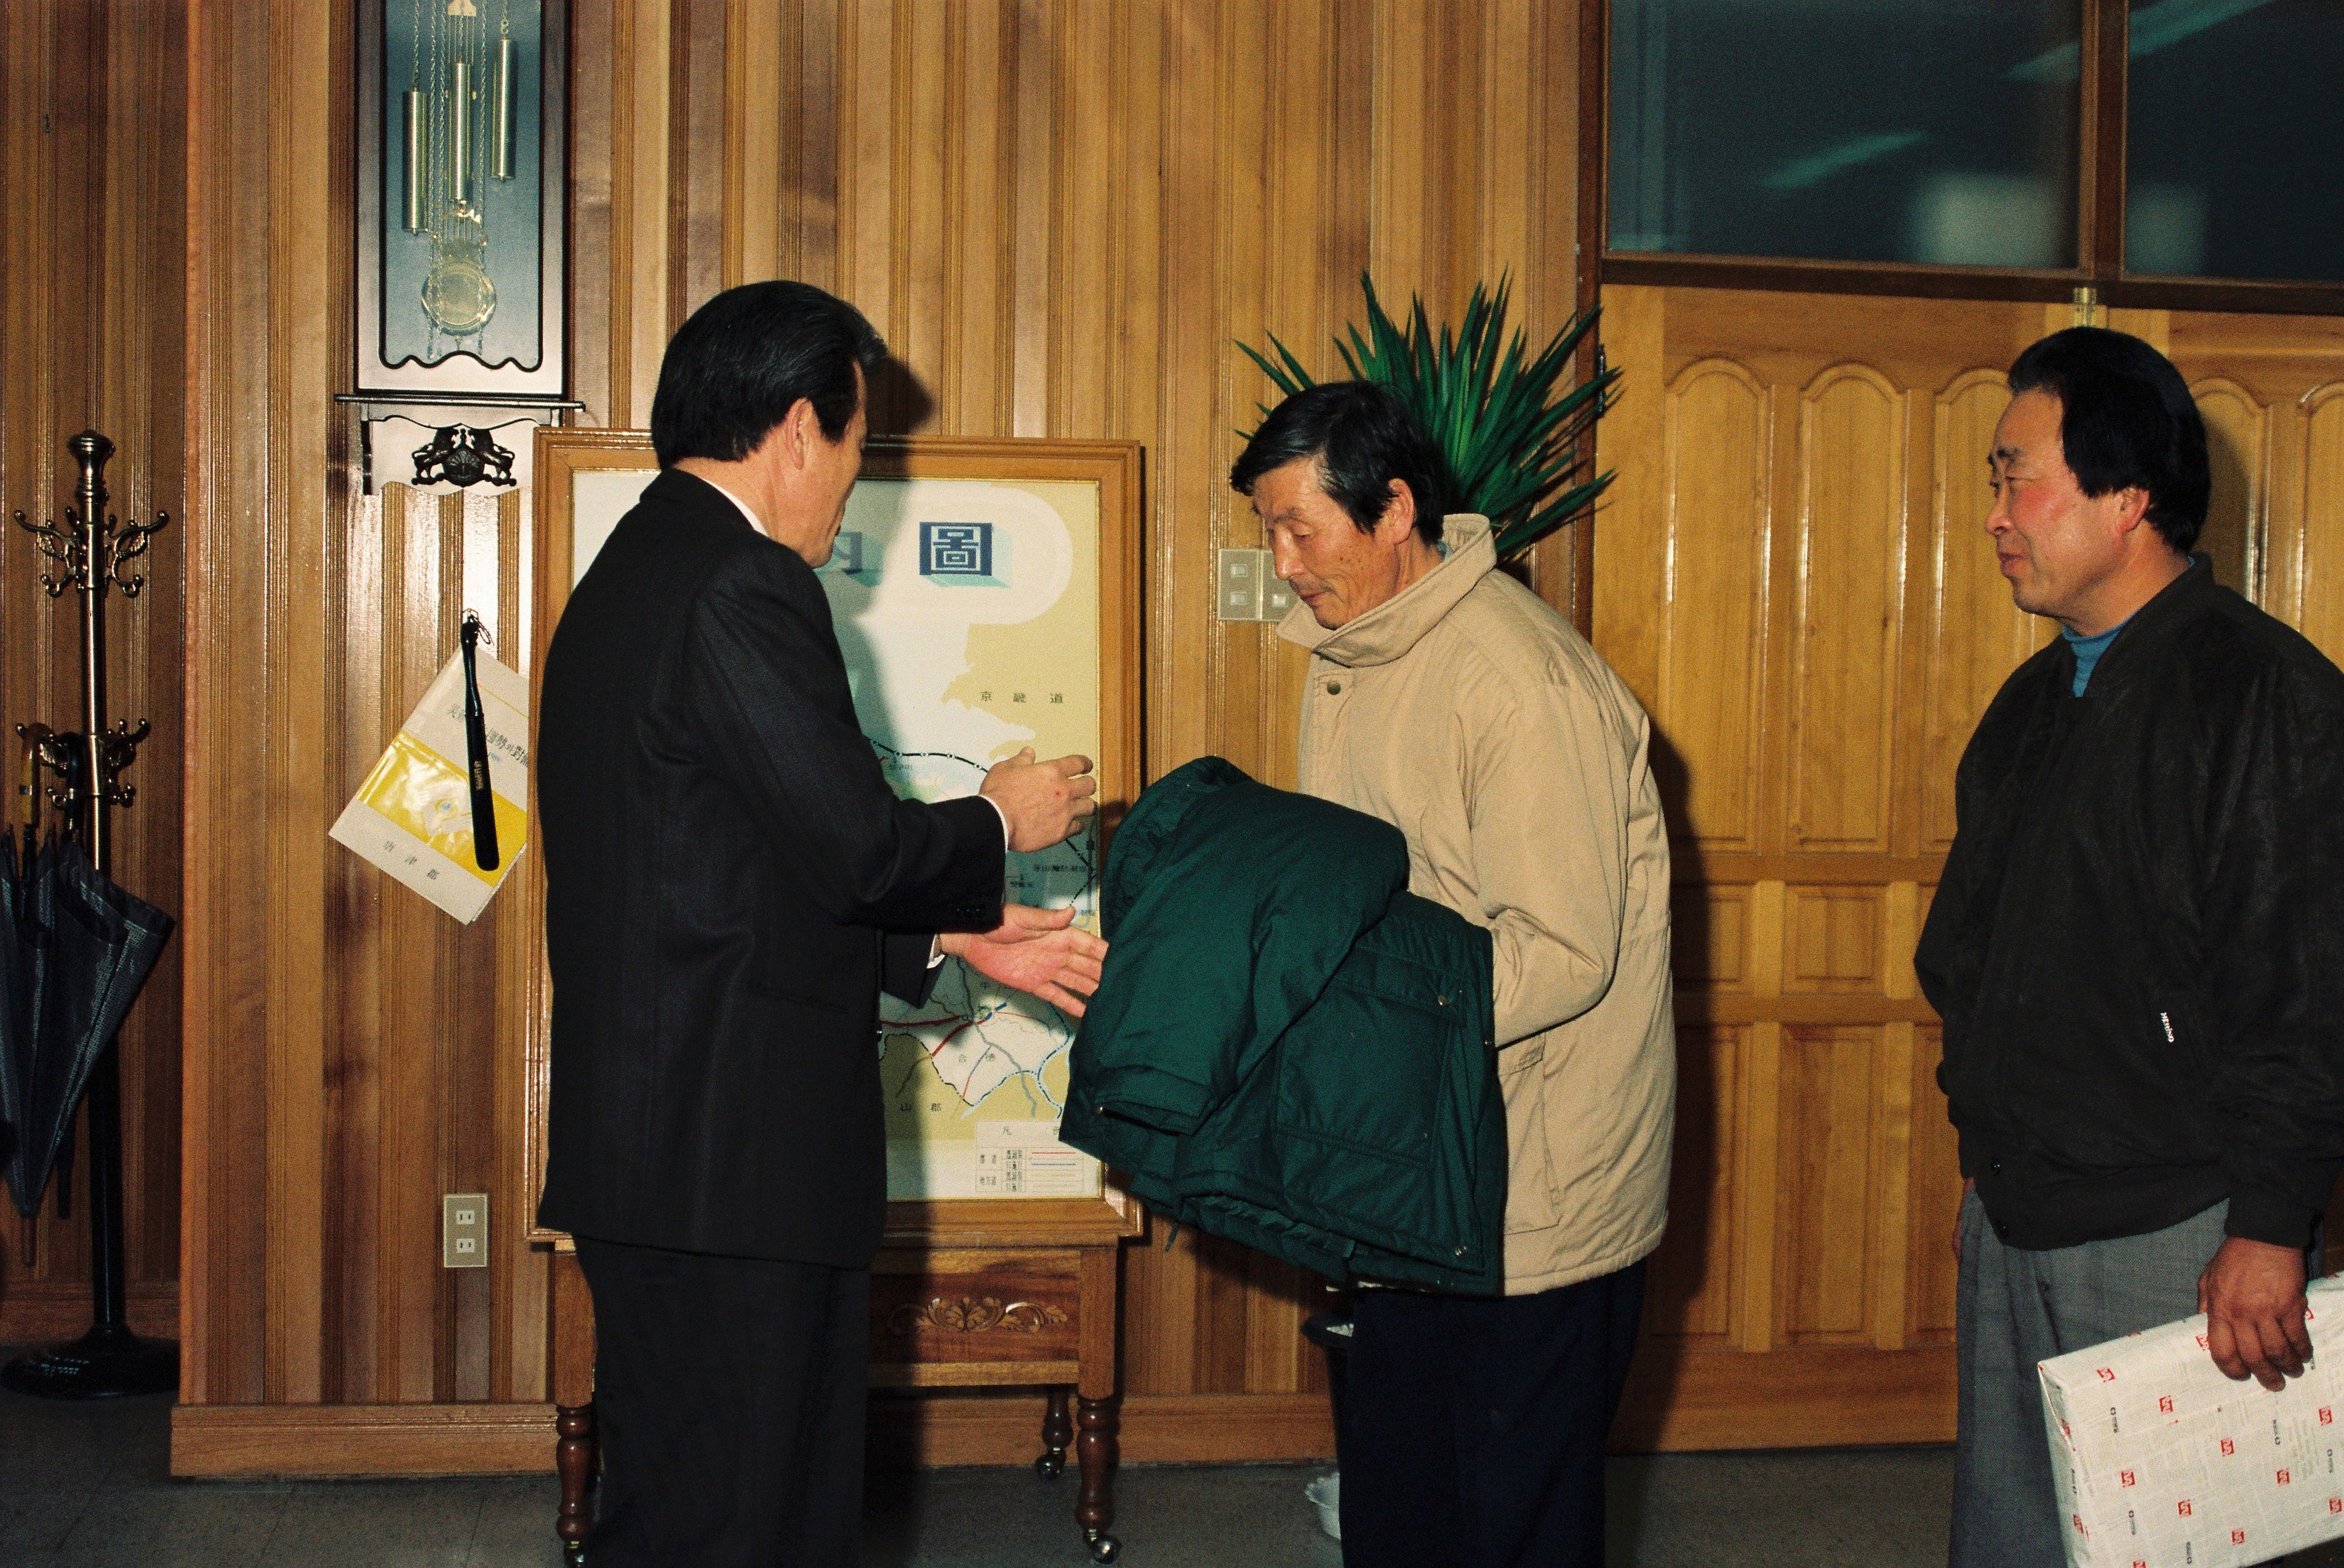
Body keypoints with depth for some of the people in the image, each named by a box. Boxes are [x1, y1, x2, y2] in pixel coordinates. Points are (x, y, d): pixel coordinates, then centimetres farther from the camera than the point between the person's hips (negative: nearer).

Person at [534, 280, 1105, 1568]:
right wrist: (998, 823, 2)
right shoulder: (744, 589, -16)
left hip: (648, 1147, 11)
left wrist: (958, 935, 18)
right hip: (734, 1164, -10)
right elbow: (856, 845, -19)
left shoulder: (627, 577, 17)